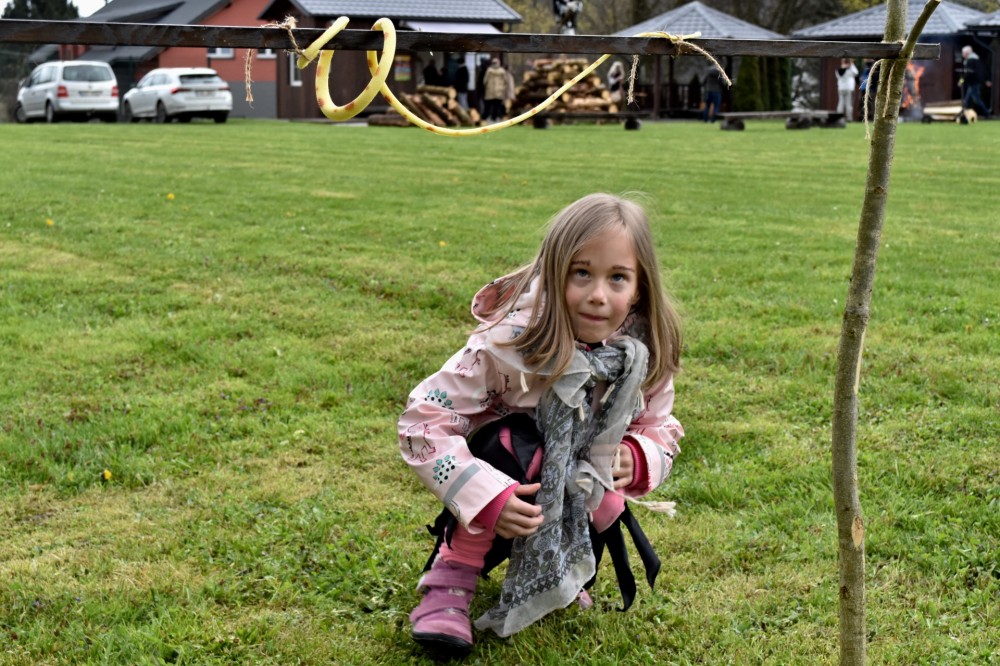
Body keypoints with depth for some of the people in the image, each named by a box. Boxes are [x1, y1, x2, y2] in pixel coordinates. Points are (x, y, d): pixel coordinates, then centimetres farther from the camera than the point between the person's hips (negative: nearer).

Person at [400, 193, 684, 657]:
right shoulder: (510, 341, -32)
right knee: (515, 444, -35)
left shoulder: (645, 355, -19)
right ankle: (452, 578, -18)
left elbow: (661, 428, -3)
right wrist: (488, 499, -41)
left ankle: (560, 568, 12)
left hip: (578, 495, 4)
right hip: (507, 475, -4)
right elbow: (422, 422, -32)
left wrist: (638, 459, -27)